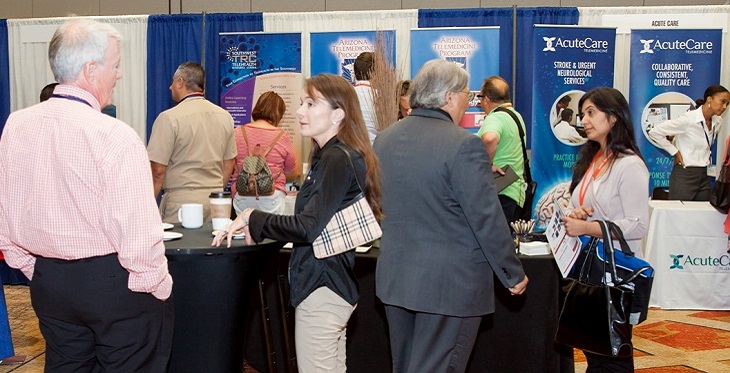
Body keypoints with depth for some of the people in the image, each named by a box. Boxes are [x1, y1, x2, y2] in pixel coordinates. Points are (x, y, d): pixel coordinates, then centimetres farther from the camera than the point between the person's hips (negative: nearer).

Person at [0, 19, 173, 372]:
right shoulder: (115, 136, -19)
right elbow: (138, 233, -21)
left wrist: (36, 271, 19)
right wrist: (158, 287, -6)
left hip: (48, 280, 6)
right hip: (113, 282, -6)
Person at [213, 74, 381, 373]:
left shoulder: (337, 160, -18)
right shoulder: (330, 156, 13)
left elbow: (308, 227, -24)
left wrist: (252, 218, -13)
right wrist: (254, 225, 5)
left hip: (322, 286, -10)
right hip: (334, 282, 10)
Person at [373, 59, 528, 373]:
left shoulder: (384, 139, 4)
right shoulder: (464, 144, -18)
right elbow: (488, 220, -17)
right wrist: (514, 274, -6)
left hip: (395, 277, 7)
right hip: (449, 282, -7)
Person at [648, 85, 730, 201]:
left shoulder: (718, 122, 4)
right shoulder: (688, 119, -17)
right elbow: (654, 132, -15)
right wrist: (675, 152, -11)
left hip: (704, 176, 7)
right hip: (685, 175, -7)